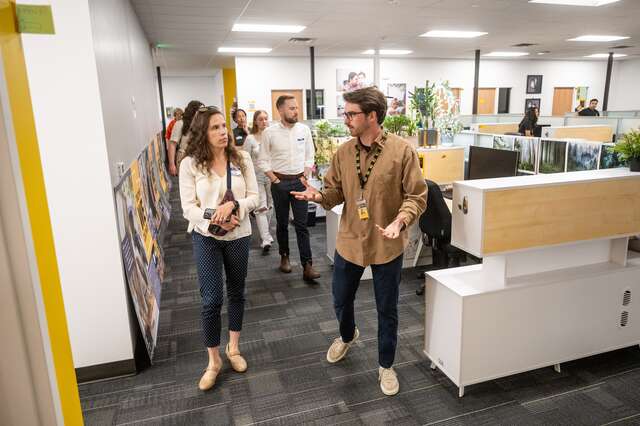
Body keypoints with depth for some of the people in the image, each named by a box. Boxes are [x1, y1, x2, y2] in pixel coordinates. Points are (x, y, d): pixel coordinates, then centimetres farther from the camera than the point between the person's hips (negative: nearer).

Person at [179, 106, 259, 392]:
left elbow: (254, 197, -5)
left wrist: (233, 205, -24)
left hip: (239, 236, 3)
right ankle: (213, 360, 19)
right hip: (206, 238, -2)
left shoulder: (242, 159, -4)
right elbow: (188, 208, -11)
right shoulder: (190, 164, -9)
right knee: (211, 300, 0)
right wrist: (214, 219, -25)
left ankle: (233, 348, 35)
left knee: (236, 293, 15)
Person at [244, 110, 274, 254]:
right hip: (256, 177, -2)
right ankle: (266, 240, -9)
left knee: (269, 206, 12)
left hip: (272, 176, 3)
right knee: (261, 208, -7)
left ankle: (264, 233, 32)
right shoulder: (250, 139, -3)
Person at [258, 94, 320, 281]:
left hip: (300, 181, 1)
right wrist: (275, 180, -6)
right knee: (282, 223, 12)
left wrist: (304, 177, -1)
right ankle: (284, 257, 30)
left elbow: (310, 156, 8)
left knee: (302, 225, -1)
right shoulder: (270, 132, -6)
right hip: (279, 182, -1)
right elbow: (263, 160, -1)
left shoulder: (304, 129, 1)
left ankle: (307, 266, 0)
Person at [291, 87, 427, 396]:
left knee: (386, 310, 12)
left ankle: (386, 366, 35)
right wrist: (318, 195, -18)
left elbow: (416, 196, -12)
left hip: (387, 245, -3)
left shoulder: (402, 151, -15)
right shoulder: (343, 152, -2)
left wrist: (400, 221, -29)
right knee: (341, 299, 21)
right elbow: (336, 192, 4)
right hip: (349, 241, 4)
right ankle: (347, 336, 55)